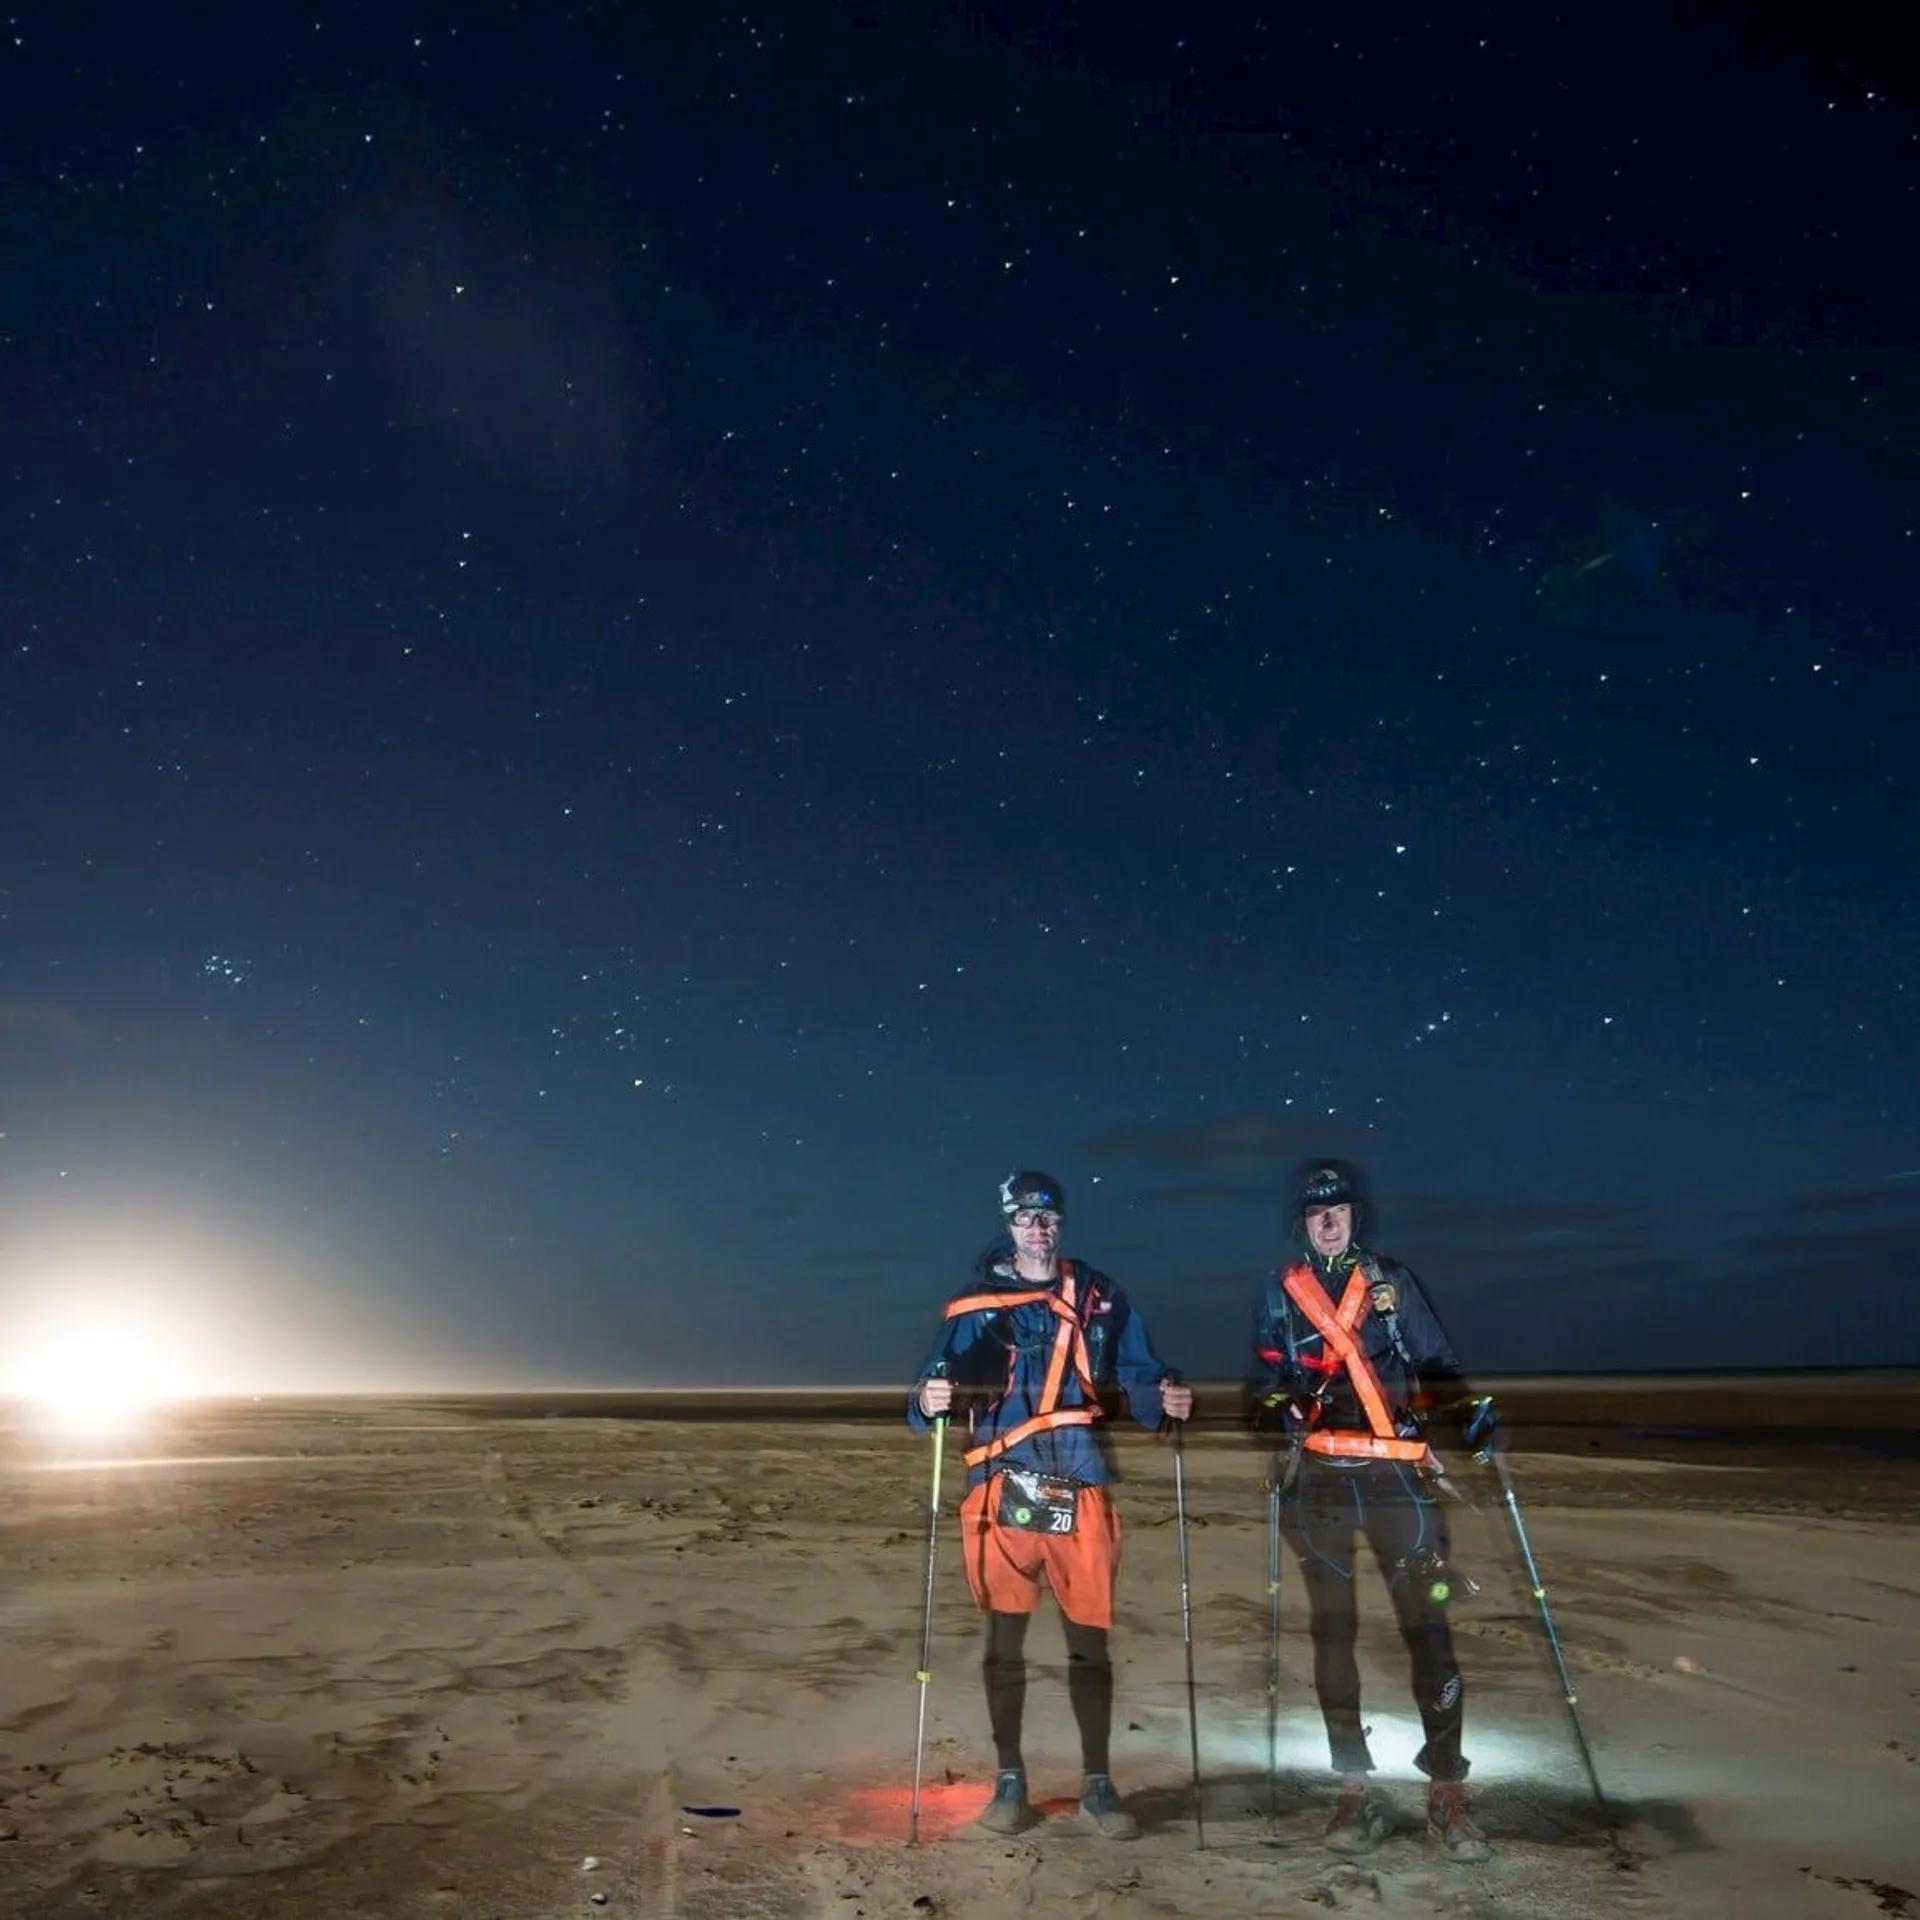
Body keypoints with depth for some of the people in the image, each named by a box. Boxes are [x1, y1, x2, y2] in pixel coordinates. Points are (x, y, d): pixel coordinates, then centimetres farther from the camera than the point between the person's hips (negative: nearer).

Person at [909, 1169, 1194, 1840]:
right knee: (1004, 1638, 7)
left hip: (1081, 1490, 1)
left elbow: (1138, 1376, 9)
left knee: (1089, 1640, 6)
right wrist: (928, 1400, -22)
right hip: (1004, 1490, -1)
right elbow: (932, 1389, 0)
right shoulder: (973, 1305, 4)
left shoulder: (1100, 1298, 8)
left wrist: (1165, 1398, -12)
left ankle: (1098, 1785, 20)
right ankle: (1009, 1781, 22)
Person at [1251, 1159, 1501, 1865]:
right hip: (1318, 1480, 1)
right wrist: (1279, 1407, -10)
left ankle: (1447, 1794, 6)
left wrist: (1471, 1408, -8)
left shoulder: (1393, 1282, 8)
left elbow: (1435, 1366, 9)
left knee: (1428, 1625, -5)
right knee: (1333, 1629, 5)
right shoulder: (1280, 1292, 9)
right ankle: (1357, 1793, 15)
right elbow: (1267, 1377, 11)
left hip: (1396, 1473, -1)